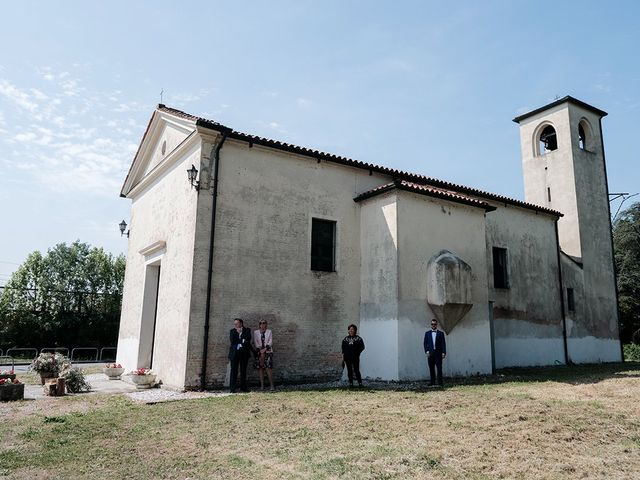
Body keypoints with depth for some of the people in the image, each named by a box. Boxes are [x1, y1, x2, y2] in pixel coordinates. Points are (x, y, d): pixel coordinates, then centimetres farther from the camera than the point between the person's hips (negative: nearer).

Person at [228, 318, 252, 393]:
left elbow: (248, 338, -9)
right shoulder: (232, 331, 8)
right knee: (234, 370, -4)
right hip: (234, 352, -1)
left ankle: (243, 387, 14)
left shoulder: (247, 330, 7)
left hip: (244, 352, 1)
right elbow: (232, 341, -5)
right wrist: (242, 341, -7)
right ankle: (232, 388, -2)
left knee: (243, 370, 6)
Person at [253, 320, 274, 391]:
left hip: (268, 351, -1)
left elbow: (270, 342, 2)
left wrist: (265, 349, -10)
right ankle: (262, 385, 3)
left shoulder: (269, 332, 10)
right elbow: (255, 342, 4)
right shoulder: (255, 332, 11)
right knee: (260, 368, -2)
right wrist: (261, 351, -6)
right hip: (259, 352, 1)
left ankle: (271, 385, -11)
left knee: (269, 368, -10)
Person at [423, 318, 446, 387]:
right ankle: (432, 382, 7)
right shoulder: (427, 333, 11)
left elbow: (443, 344, 3)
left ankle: (440, 383, 0)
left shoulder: (441, 333, 7)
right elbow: (425, 343, 8)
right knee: (431, 368, 2)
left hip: (438, 353, -1)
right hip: (430, 353, 1)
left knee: (439, 368, -4)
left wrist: (443, 353, -6)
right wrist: (427, 351, -4)